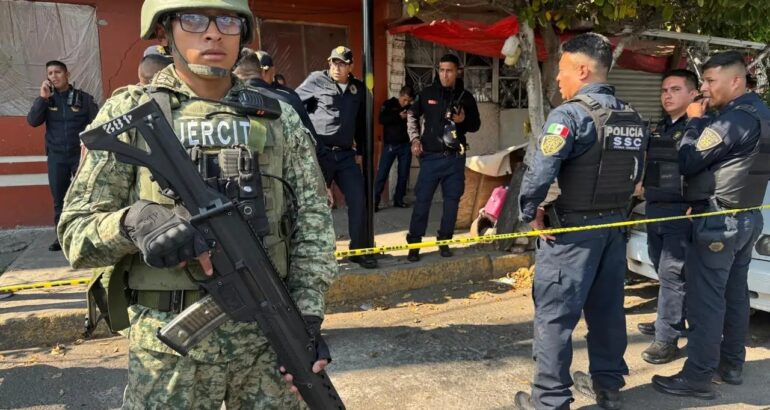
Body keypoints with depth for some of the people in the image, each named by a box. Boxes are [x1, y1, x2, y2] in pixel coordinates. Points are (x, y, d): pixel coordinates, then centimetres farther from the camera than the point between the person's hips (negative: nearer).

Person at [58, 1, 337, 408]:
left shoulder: (278, 116, 3)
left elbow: (311, 218, 2)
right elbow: (75, 231, -2)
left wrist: (308, 315, -7)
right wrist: (132, 221, -23)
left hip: (270, 329, 2)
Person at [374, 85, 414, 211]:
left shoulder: (411, 108, 10)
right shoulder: (389, 104, 2)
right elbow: (382, 120, -12)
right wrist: (399, 116, -17)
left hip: (405, 145, 3)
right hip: (390, 144, -3)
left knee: (403, 175, 5)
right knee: (382, 174, -6)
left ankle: (398, 200, 15)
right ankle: (375, 201, -3)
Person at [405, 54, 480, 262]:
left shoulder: (465, 97, 4)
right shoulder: (427, 93, 1)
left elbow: (476, 125, 11)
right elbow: (412, 115, 14)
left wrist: (464, 120, -11)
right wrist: (415, 139, 3)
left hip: (455, 157, 2)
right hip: (431, 156, -1)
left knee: (452, 200, 6)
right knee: (422, 200, -3)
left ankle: (444, 241, 18)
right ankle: (414, 243, 5)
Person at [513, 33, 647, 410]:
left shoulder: (570, 114, -16)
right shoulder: (632, 119, 9)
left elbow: (540, 173, -24)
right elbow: (635, 175, 13)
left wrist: (530, 213, -10)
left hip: (572, 229, -8)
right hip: (614, 225, 8)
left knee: (555, 314, 1)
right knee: (607, 308, 17)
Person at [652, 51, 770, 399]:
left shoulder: (733, 120, -19)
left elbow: (686, 162, -15)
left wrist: (694, 122, -5)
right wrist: (703, 121, 6)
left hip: (719, 220, -10)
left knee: (705, 298, -6)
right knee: (734, 294, 16)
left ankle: (698, 377, -1)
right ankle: (731, 364, 27)